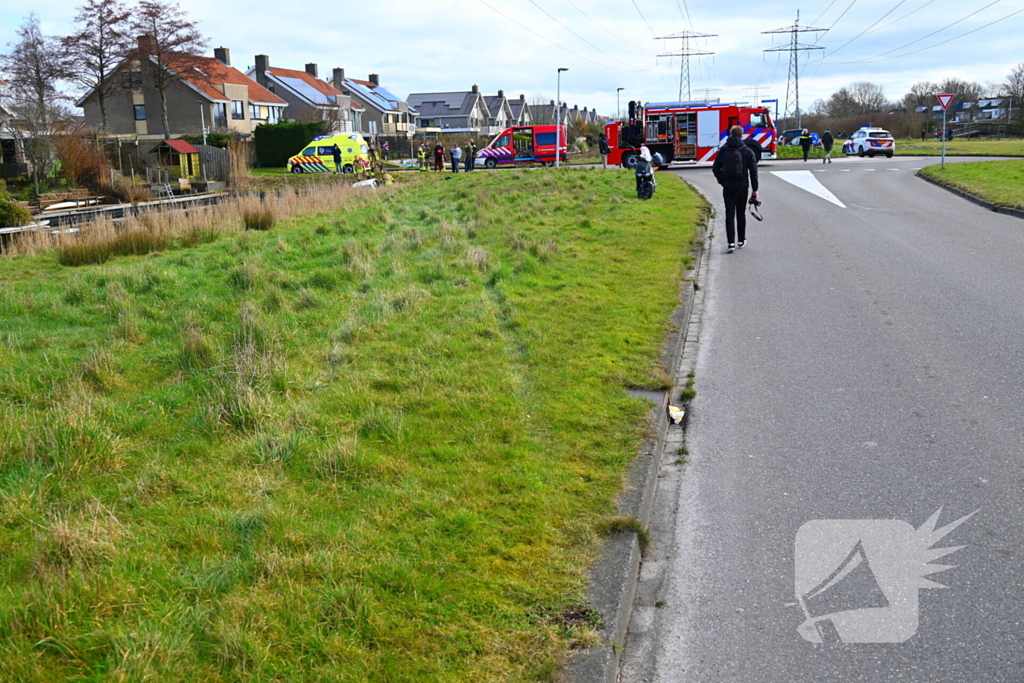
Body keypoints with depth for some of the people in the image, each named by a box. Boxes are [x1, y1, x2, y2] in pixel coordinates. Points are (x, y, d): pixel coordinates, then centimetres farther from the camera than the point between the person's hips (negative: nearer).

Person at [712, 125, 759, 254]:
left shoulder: (723, 150, -1)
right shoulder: (747, 151, -3)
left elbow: (715, 168, -2)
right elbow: (753, 171, -3)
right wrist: (755, 189, 2)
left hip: (728, 187, 0)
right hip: (742, 186, 1)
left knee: (730, 214, -1)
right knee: (741, 214, 15)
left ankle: (731, 243, -12)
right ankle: (741, 240, 25)